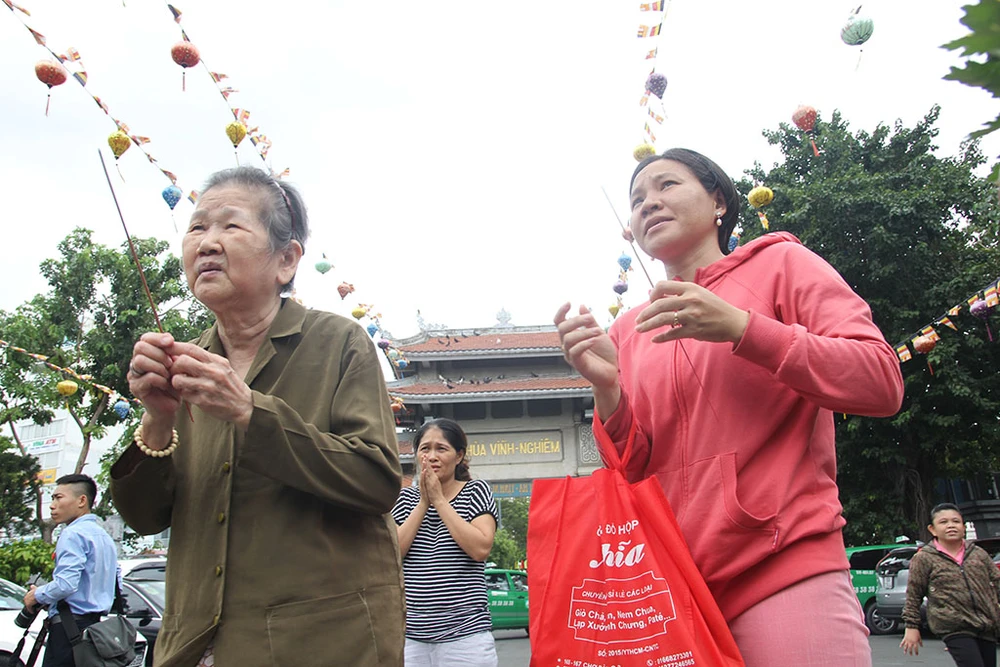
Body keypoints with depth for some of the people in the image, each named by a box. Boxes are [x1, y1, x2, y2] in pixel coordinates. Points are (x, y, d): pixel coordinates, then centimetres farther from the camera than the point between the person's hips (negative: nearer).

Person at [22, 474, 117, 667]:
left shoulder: (73, 534, -10)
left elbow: (66, 584, -21)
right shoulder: (104, 536, 18)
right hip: (96, 625, 9)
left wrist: (38, 595, -3)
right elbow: (116, 588, 20)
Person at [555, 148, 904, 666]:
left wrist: (741, 327, -17)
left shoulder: (779, 264, 4)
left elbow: (883, 382, -8)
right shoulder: (629, 330, 13)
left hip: (786, 570, -3)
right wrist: (607, 389, -10)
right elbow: (636, 470, 9)